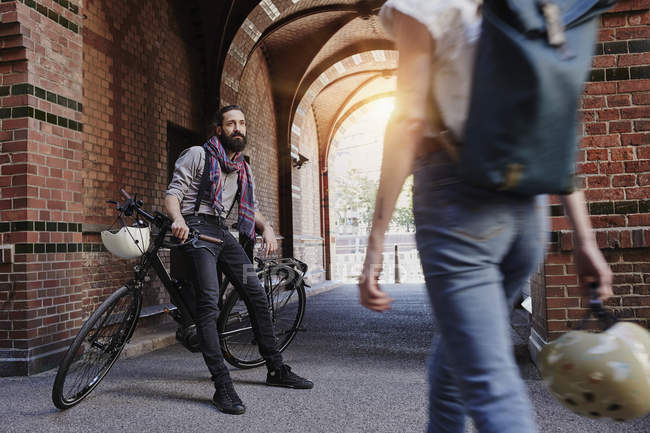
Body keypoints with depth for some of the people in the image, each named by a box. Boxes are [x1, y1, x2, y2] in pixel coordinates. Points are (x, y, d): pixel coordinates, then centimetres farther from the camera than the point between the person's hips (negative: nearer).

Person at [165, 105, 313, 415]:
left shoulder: (243, 169, 20)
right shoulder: (198, 155, 2)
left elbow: (251, 208, 20)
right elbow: (173, 193, -6)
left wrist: (266, 227, -1)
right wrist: (178, 218, -28)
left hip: (222, 232, 7)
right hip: (196, 227, -6)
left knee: (256, 293, 2)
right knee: (209, 302, -18)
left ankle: (276, 369, 12)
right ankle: (223, 387, -18)